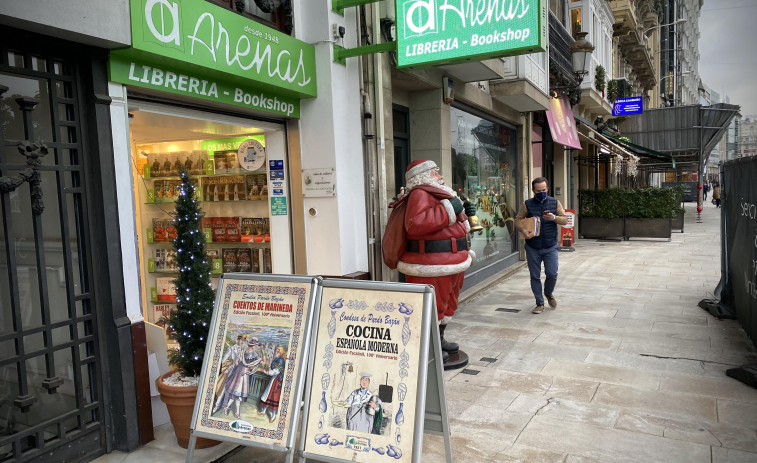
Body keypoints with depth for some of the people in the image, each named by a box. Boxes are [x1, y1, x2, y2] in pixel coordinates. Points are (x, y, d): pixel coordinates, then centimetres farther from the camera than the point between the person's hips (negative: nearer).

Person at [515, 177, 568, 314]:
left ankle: (549, 293, 28)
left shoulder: (555, 203, 4)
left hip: (550, 247, 0)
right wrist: (523, 230, -19)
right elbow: (518, 220, 1)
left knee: (552, 274, -4)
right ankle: (540, 304, 18)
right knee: (535, 276, 5)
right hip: (532, 248, 0)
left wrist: (554, 218, -17)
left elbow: (565, 220, 4)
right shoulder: (527, 204, 1)